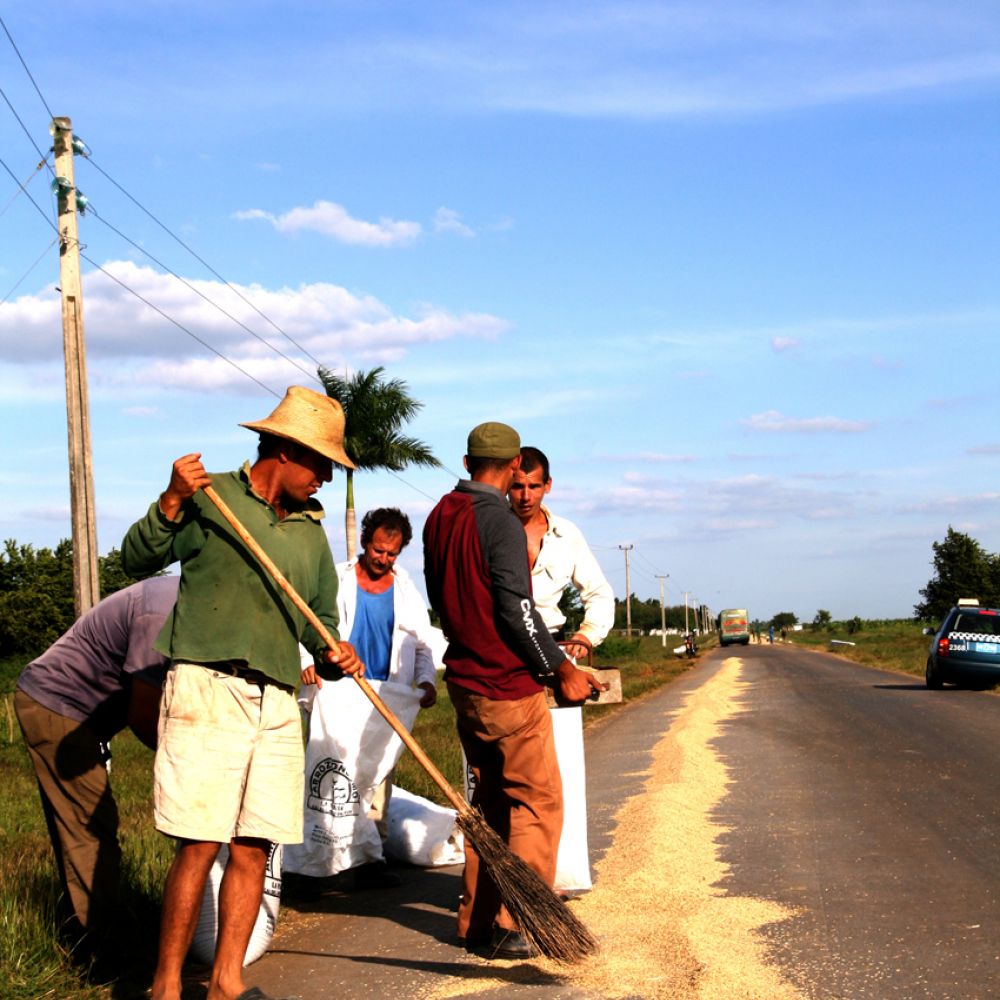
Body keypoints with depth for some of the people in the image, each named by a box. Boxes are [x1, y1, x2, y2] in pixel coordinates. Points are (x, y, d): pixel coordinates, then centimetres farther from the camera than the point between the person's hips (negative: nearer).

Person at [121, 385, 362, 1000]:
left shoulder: (311, 530, 18)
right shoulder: (210, 498, 1)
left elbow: (320, 619, 23)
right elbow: (137, 561, -5)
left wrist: (334, 655, 2)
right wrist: (171, 504, -20)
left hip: (277, 704, 6)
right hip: (208, 690, -6)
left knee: (255, 847, 4)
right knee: (200, 845, -8)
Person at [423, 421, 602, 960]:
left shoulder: (439, 517, 9)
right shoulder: (500, 522, -16)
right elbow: (517, 611, -19)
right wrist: (563, 670, -10)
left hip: (464, 682, 8)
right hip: (508, 685, -8)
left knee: (490, 800, 16)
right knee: (537, 801, -1)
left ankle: (477, 921, 19)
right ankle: (515, 927, -2)